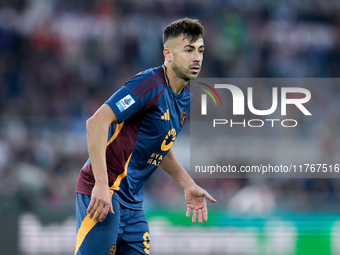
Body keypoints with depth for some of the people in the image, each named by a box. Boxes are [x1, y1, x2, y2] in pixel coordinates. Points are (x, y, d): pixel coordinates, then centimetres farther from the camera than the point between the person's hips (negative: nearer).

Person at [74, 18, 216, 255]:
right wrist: (102, 184, -29)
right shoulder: (150, 84, -16)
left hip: (133, 203, 9)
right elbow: (97, 122, -24)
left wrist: (189, 186, 22)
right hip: (104, 194, -9)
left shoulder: (185, 97, 13)